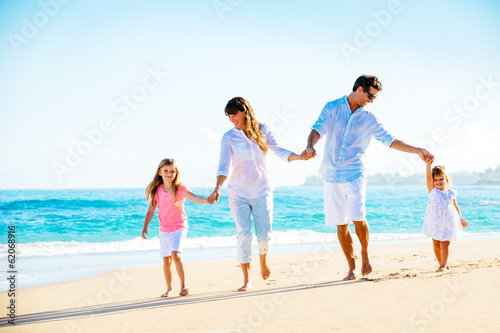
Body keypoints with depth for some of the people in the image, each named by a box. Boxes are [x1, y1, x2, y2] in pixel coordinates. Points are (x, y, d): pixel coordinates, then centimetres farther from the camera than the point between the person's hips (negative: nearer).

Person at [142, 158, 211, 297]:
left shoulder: (179, 189, -11)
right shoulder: (156, 190, 0)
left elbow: (195, 198, -26)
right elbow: (151, 210, 8)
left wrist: (207, 200, -45)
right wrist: (145, 227, 0)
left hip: (179, 227, -4)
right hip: (164, 229, 4)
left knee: (176, 254, -21)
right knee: (166, 259, 7)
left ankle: (183, 284, -6)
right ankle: (169, 288, 21)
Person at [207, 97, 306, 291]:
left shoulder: (262, 130, 0)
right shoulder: (229, 137, -6)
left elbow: (279, 151, -1)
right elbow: (223, 166, -15)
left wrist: (300, 157, -17)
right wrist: (217, 189, -29)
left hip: (262, 190, 1)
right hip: (239, 193, -1)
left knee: (264, 235, -1)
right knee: (243, 234, -7)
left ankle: (263, 258, 34)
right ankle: (246, 279, 3)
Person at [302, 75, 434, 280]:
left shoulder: (369, 120, 10)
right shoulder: (332, 108, 7)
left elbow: (390, 140, 15)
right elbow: (318, 130, -5)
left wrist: (417, 151, 9)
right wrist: (310, 146, -27)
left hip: (354, 175, 0)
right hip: (331, 176, 0)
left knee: (358, 218, -18)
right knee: (341, 224, 2)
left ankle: (365, 253, 10)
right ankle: (352, 268, 14)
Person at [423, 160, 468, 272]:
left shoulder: (451, 193, 7)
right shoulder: (433, 191, 2)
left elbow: (455, 207, 18)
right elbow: (428, 176, -11)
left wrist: (460, 219, 18)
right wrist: (428, 164, -25)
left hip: (448, 222, 0)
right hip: (435, 221, 1)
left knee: (444, 243, -8)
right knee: (436, 244, 7)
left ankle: (443, 265, -5)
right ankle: (441, 264, 21)